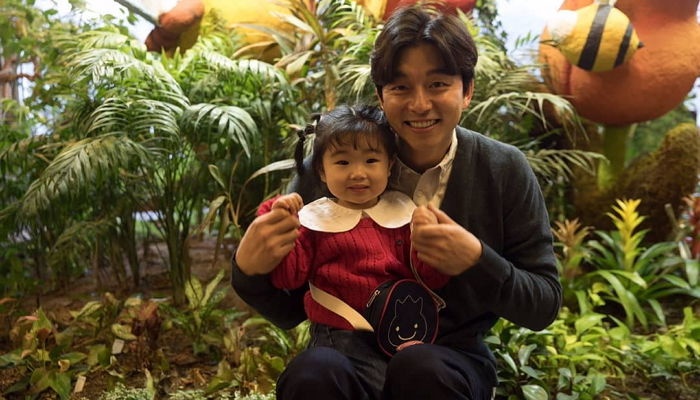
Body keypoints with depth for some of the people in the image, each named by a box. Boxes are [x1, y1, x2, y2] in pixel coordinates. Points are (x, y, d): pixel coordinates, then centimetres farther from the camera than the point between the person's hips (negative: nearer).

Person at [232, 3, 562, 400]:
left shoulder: (505, 171, -3)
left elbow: (544, 307, 1)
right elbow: (289, 311, 2)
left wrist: (478, 262, -18)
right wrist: (249, 271, -20)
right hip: (350, 350, 0)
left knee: (421, 368, -32)